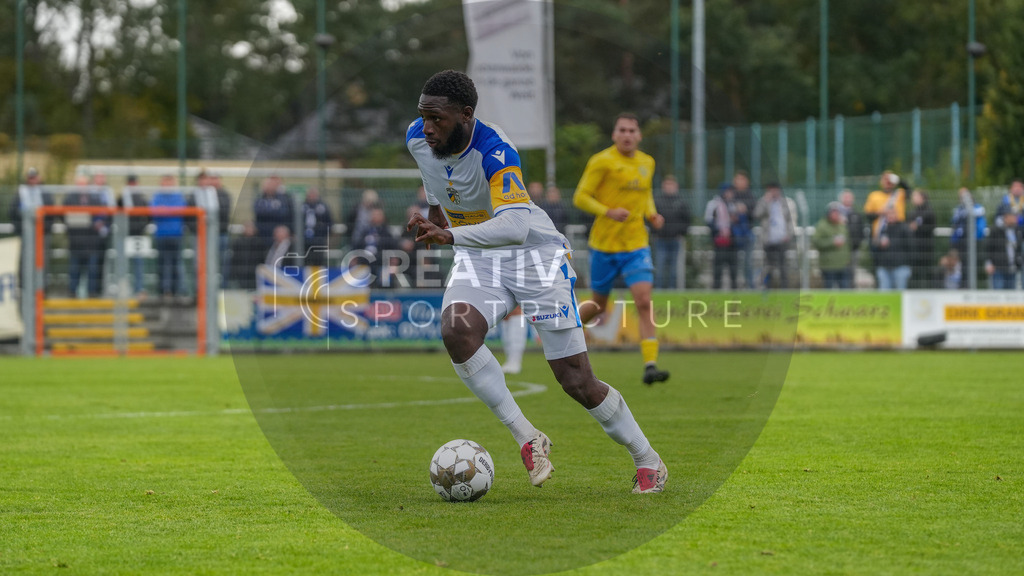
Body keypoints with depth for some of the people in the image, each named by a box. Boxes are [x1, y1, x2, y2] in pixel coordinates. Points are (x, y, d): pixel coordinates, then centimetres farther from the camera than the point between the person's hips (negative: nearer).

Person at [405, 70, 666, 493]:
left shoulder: (494, 152, -30)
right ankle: (527, 439, -19)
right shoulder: (417, 139, -10)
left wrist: (450, 235, -54)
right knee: (455, 332, -29)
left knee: (578, 383, -4)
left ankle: (648, 461, 19)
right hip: (478, 260, 5)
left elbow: (515, 227, -43)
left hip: (535, 254, -5)